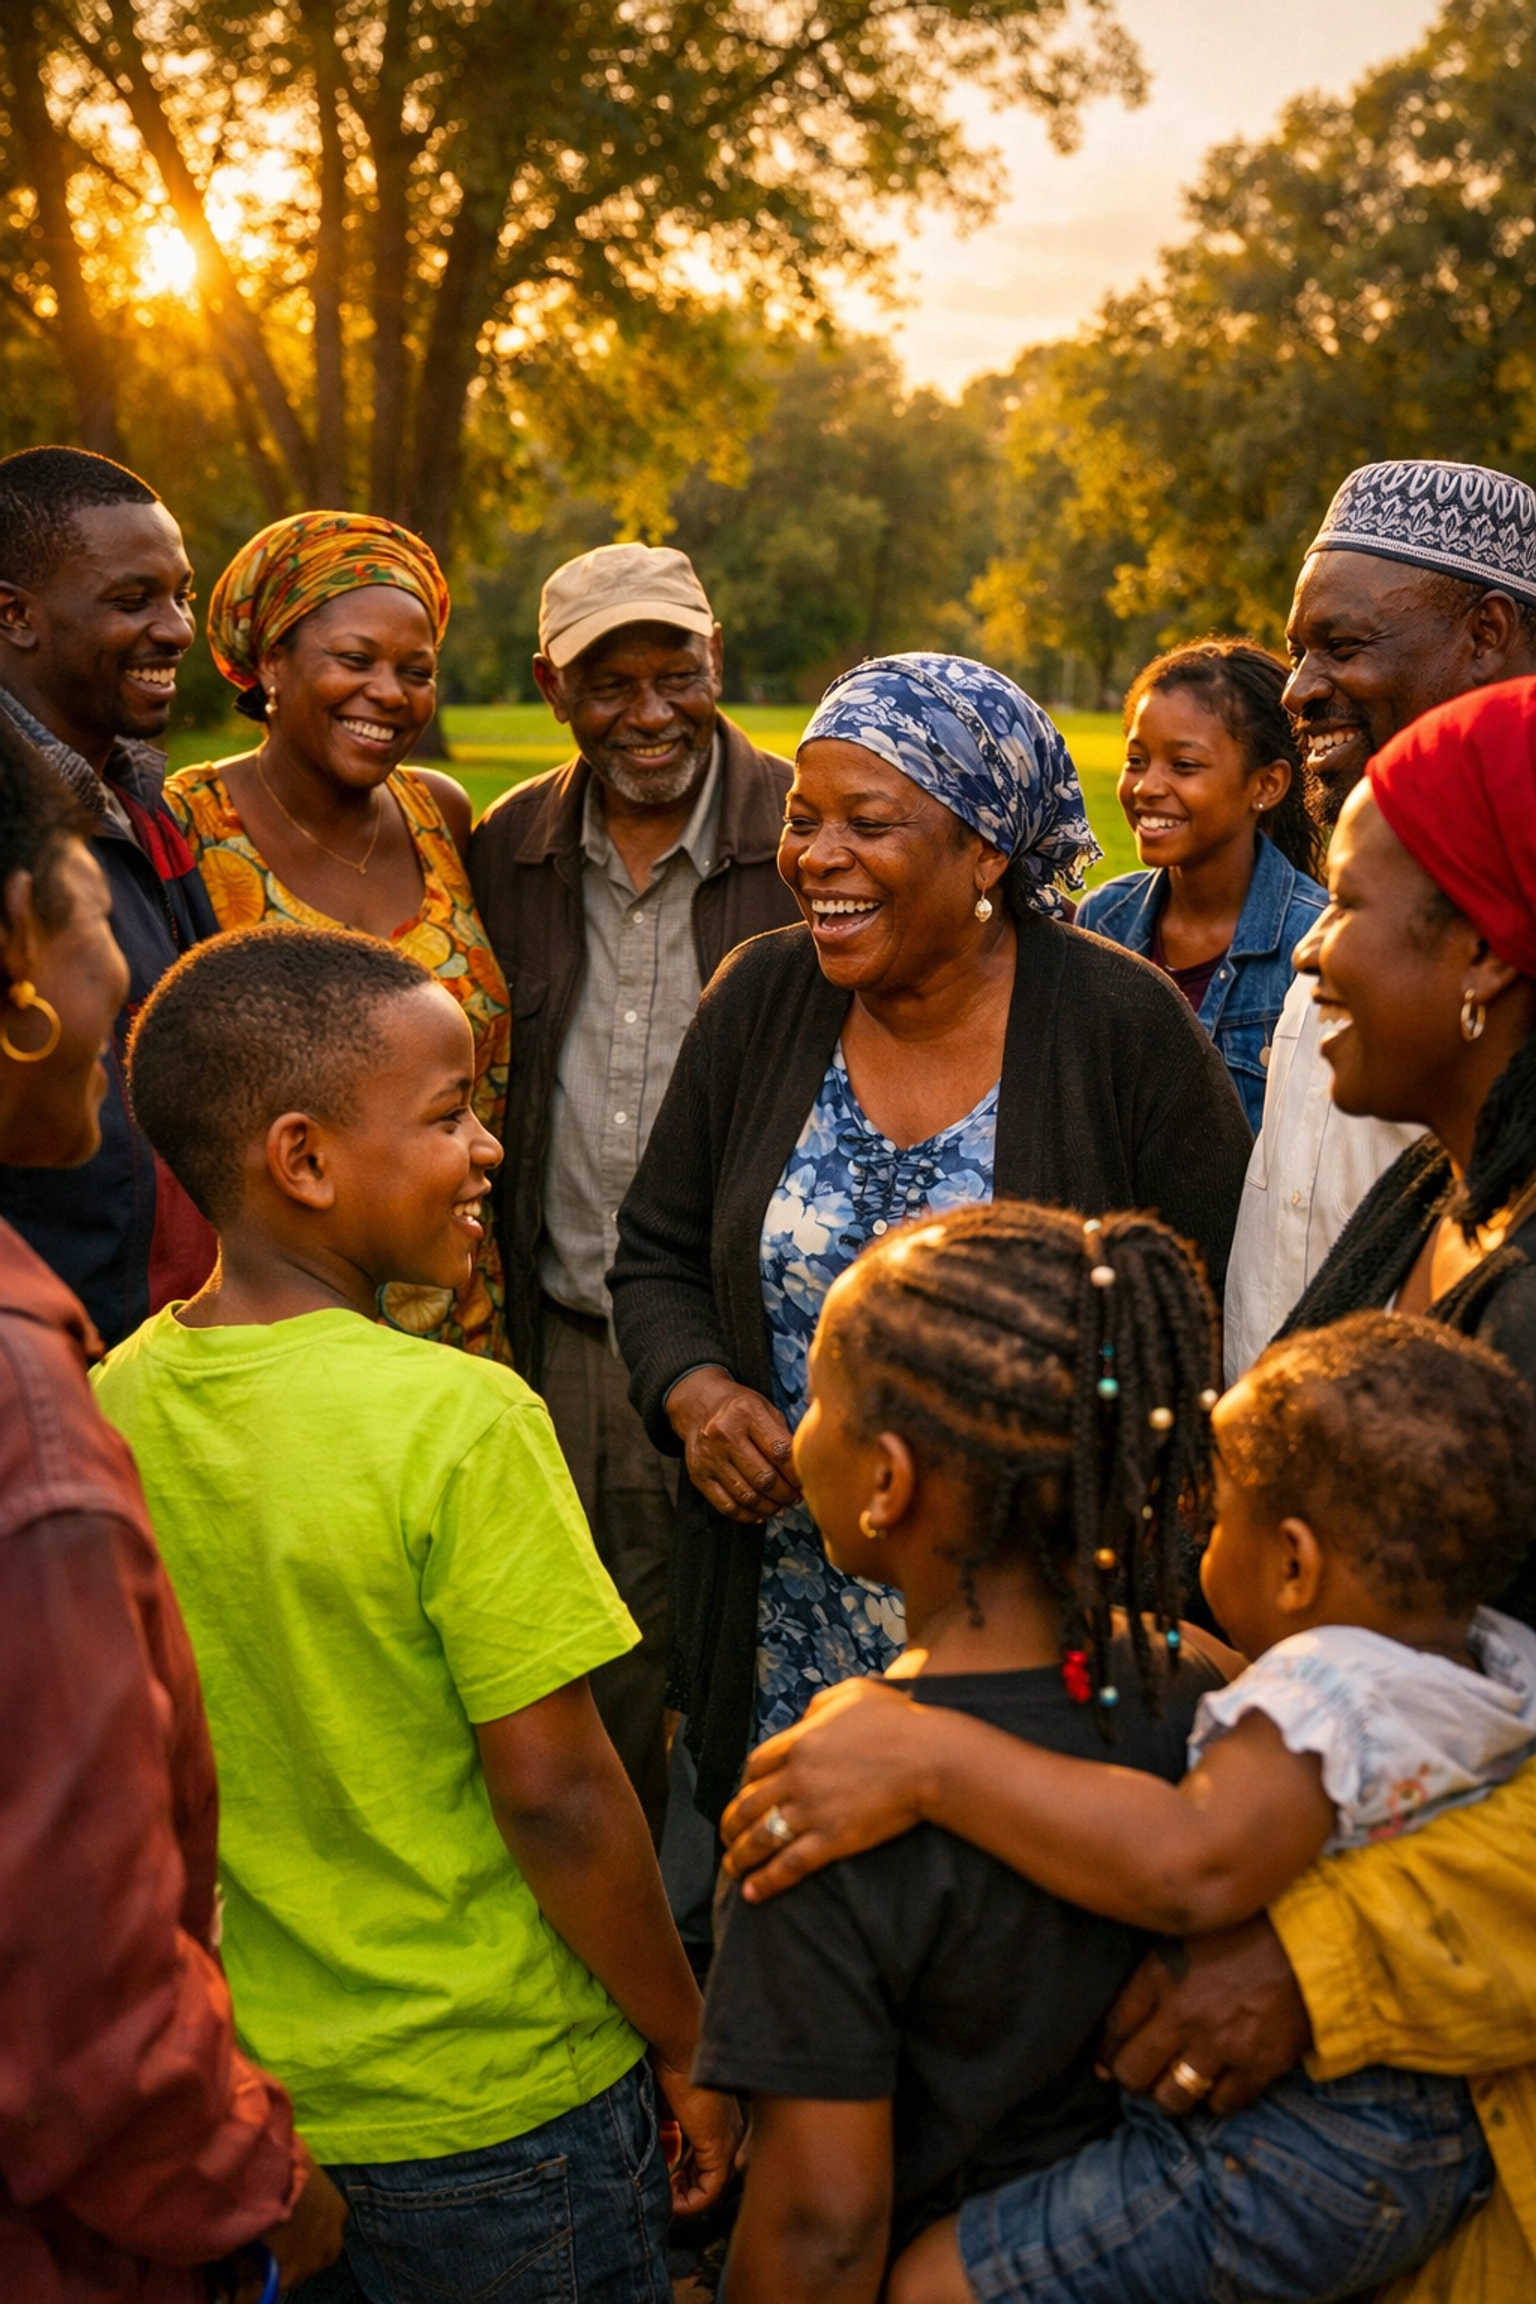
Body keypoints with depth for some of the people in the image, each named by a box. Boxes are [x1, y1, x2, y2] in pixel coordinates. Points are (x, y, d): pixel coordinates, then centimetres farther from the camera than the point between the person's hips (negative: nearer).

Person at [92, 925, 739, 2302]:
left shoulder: (111, 1404, -6)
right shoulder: (460, 1422, -25)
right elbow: (556, 1794, -22)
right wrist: (688, 2047, -7)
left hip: (238, 2098, 6)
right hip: (497, 2113, -5)